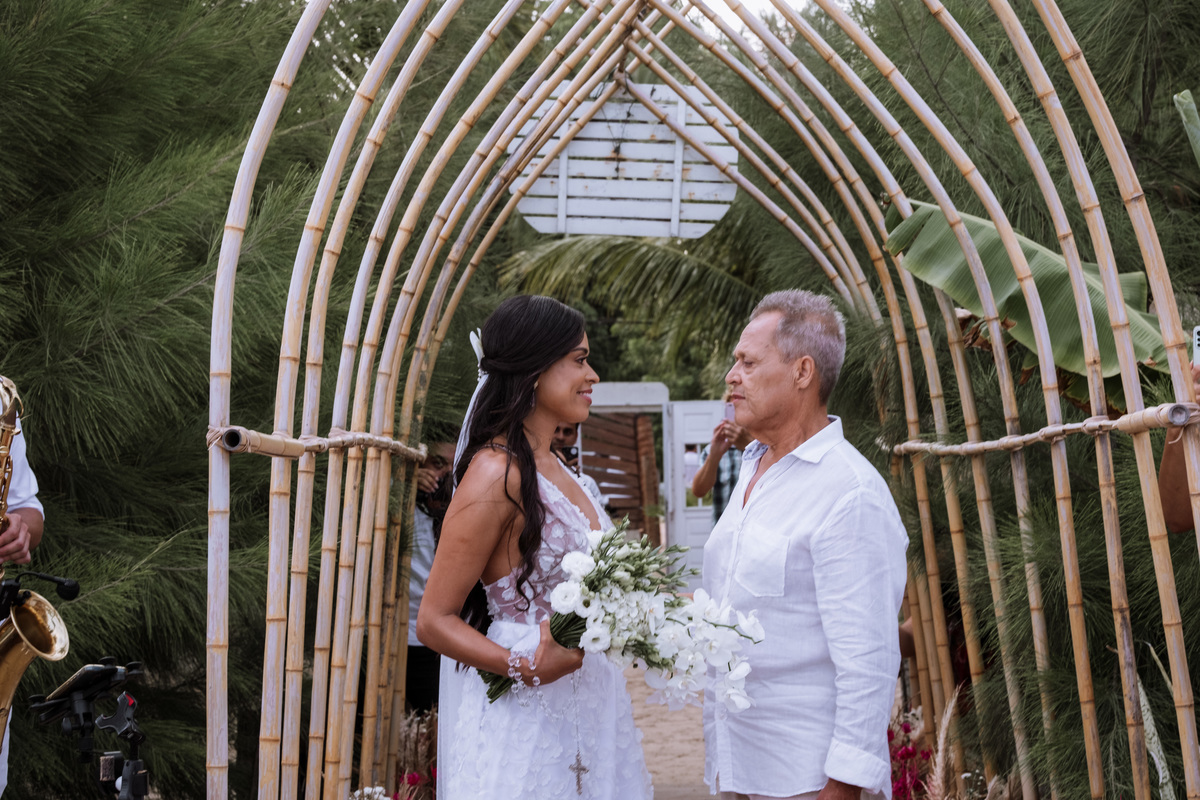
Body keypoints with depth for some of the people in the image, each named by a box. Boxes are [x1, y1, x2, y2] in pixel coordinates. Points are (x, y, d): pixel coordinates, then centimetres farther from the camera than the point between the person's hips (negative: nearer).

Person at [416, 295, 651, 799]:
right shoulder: (499, 474, -17)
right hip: (527, 717, -9)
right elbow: (434, 620, -16)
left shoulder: (551, 467, 10)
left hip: (588, 708, 9)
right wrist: (524, 667, -28)